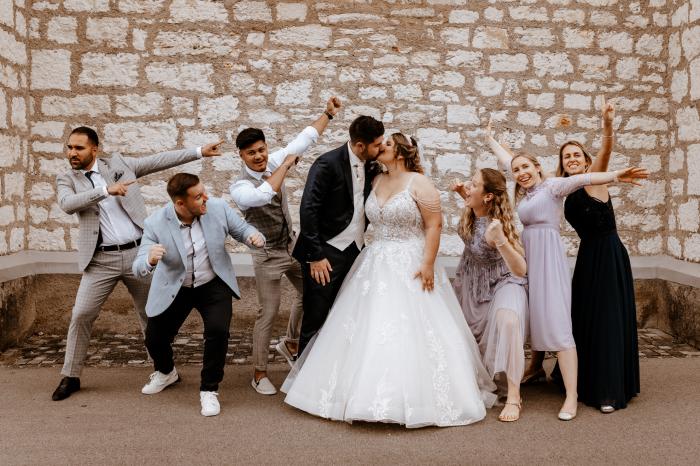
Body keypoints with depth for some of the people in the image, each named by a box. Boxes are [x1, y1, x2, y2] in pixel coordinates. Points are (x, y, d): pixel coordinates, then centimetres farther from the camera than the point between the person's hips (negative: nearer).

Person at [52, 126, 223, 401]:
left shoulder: (119, 163, 6)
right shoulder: (66, 180, 4)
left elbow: (161, 160, 6)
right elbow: (67, 204, -17)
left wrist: (199, 152, 3)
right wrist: (105, 189, -27)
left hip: (138, 253, 0)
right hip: (101, 260, 0)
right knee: (81, 315, -3)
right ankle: (70, 377, 15)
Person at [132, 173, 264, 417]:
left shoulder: (218, 208, -18)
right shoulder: (155, 224, -22)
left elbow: (242, 230, -3)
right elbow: (138, 269, -21)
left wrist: (255, 237, -28)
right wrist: (150, 260, -46)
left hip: (214, 284, 0)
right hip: (174, 289, 1)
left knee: (218, 330, -22)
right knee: (154, 338, 5)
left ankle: (209, 389, 2)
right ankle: (166, 372, 43)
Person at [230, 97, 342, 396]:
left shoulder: (274, 162, -4)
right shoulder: (239, 188, -21)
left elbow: (304, 140, 3)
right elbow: (264, 195, -43)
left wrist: (328, 114, -1)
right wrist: (286, 165, -32)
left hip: (294, 245, 7)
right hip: (268, 255, -7)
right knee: (268, 314, 0)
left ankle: (290, 343, 41)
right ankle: (259, 373, 16)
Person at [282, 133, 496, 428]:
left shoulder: (419, 183, -7)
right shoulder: (377, 182, 12)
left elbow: (434, 224, -11)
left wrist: (428, 263, -18)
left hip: (410, 267, -6)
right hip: (376, 265, 7)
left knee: (411, 331, -6)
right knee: (368, 331, 6)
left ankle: (417, 397, 5)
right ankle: (369, 393, 16)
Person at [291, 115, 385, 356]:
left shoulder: (369, 166, 6)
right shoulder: (328, 164, -14)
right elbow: (308, 210, -17)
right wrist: (315, 256, -18)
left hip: (355, 251, 6)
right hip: (327, 254, -6)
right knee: (316, 318, 3)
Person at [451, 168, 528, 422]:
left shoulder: (498, 225, -32)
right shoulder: (471, 213, -14)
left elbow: (521, 269, -37)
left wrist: (500, 241, -52)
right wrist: (464, 196, -7)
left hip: (503, 282, -7)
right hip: (472, 281, 7)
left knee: (507, 320, -35)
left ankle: (513, 396, -27)